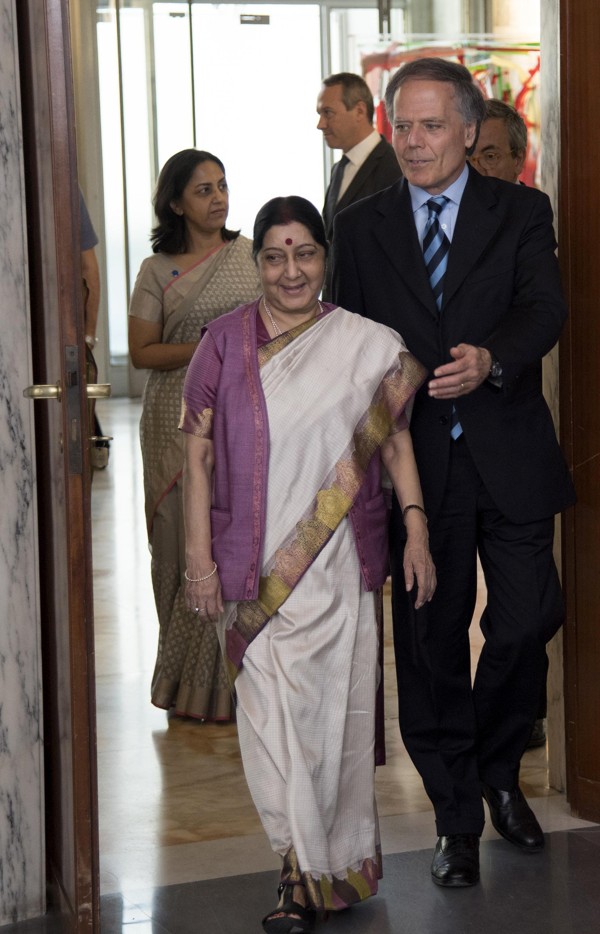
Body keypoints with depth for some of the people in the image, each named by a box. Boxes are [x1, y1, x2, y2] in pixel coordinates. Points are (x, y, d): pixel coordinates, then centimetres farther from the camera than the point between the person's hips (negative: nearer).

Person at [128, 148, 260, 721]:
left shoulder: (252, 255, 9)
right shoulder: (157, 270, 4)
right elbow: (141, 351, 0)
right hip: (179, 422, -1)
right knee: (186, 546, 1)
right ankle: (189, 682, 12)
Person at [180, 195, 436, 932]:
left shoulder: (365, 344, 3)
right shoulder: (226, 342, 1)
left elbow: (394, 438, 7)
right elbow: (198, 454, 1)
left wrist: (417, 533, -1)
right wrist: (199, 559, -4)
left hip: (340, 562, 1)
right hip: (256, 566, 0)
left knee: (339, 711, 6)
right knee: (273, 712, -3)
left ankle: (341, 858, 25)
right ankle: (306, 872, 7)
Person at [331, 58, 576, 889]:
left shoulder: (521, 214, 4)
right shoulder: (360, 228, 7)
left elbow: (545, 309, -12)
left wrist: (490, 357, -33)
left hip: (509, 456, 0)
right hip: (415, 465, 1)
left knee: (526, 623, 0)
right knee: (430, 641, 5)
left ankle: (499, 772, 29)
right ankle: (456, 818, 20)